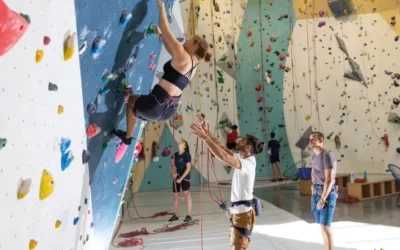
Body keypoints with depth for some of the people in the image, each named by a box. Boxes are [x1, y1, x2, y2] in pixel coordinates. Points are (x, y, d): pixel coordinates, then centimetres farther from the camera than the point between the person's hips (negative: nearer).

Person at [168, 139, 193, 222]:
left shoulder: (187, 155, -10)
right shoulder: (175, 155, 8)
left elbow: (188, 168, -14)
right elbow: (173, 166, 14)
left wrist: (181, 178, -19)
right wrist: (173, 172, -8)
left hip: (185, 177, -6)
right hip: (176, 177, 7)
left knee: (187, 195, -5)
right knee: (176, 196, 10)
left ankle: (189, 215, -1)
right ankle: (175, 215, 19)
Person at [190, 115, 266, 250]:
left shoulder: (247, 164, -22)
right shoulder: (243, 159, 5)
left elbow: (223, 156, -37)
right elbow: (221, 147, 9)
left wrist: (205, 137, -39)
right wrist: (207, 132, 1)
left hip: (243, 213, -10)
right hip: (238, 212, 10)